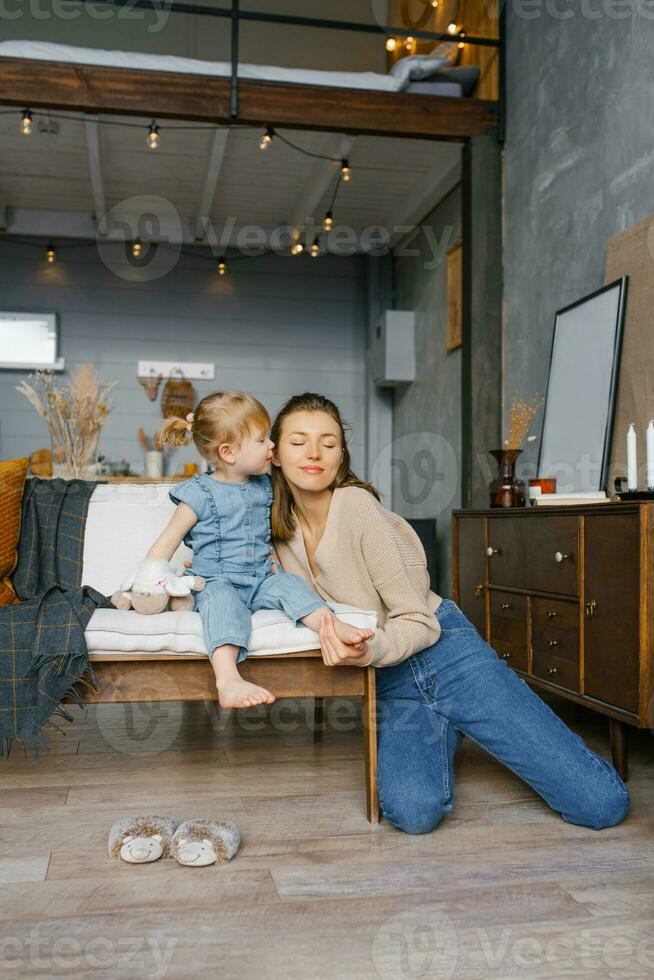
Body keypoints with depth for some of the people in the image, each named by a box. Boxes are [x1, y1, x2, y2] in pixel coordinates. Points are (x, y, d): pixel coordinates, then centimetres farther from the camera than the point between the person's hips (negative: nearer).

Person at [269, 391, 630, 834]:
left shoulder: (358, 506, -15)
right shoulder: (277, 528, 3)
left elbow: (418, 622, -14)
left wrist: (372, 650, -33)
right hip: (389, 686, 5)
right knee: (414, 812, -25)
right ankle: (442, 737, 9)